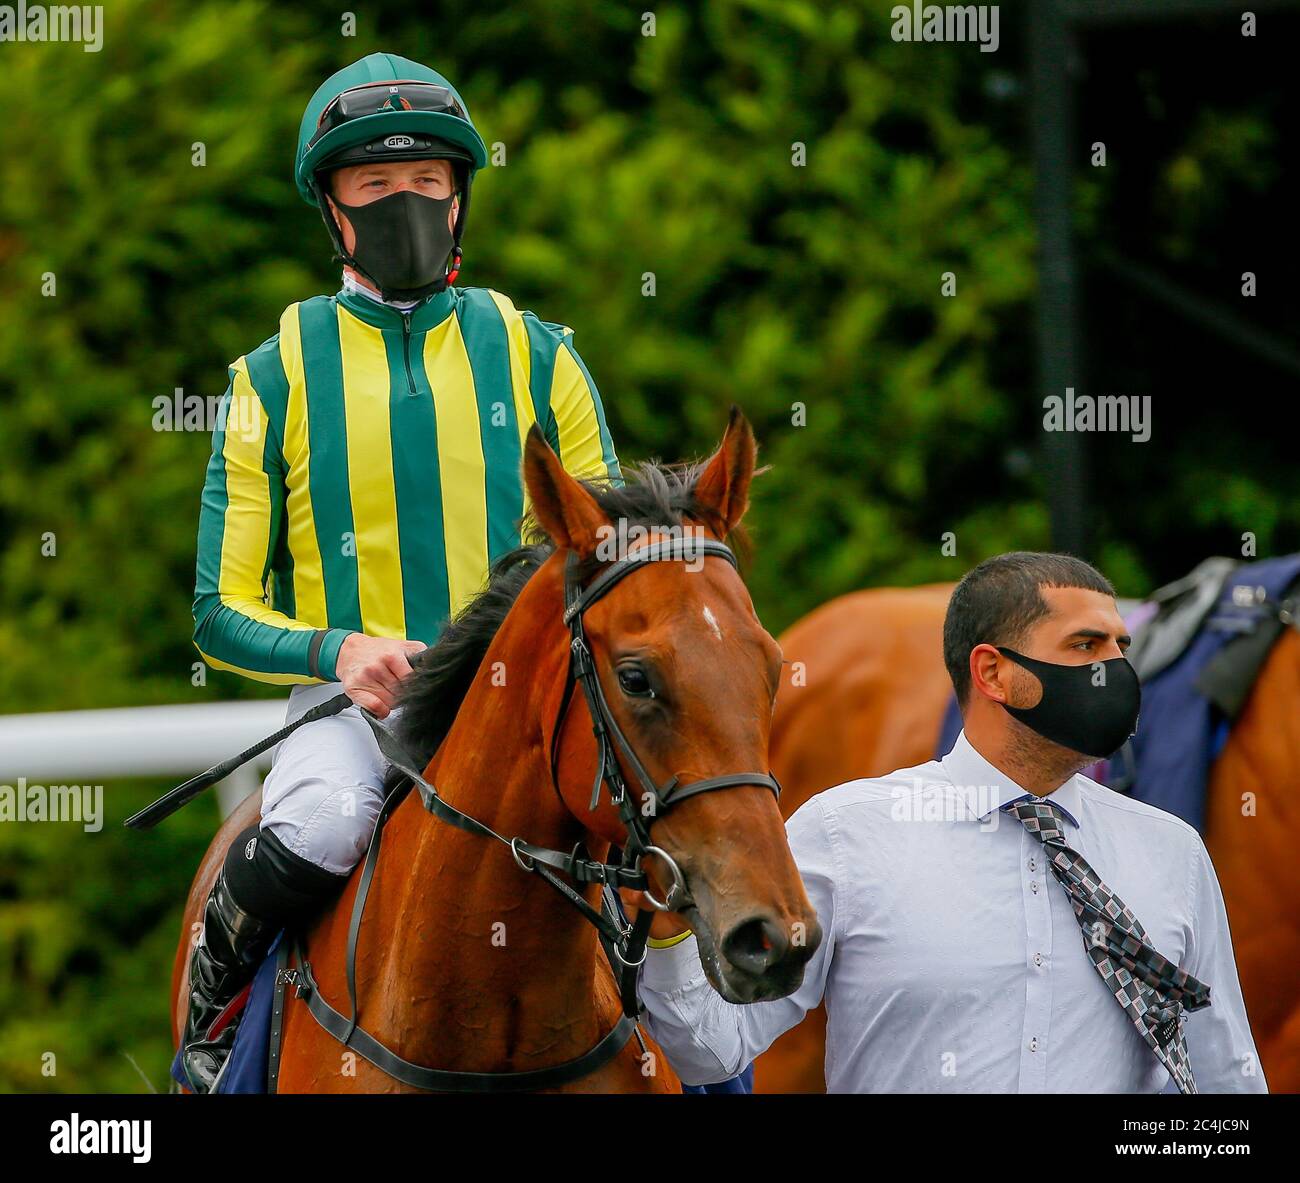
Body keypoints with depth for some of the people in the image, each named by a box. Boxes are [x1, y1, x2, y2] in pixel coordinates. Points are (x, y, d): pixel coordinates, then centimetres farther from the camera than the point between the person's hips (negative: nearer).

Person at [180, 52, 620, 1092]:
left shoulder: (536, 355, 10)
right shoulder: (278, 375, 6)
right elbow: (224, 613, 6)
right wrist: (337, 650, -15)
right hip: (350, 701, -2)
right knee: (318, 829, -34)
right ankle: (214, 994, -2)